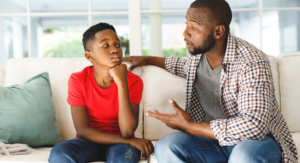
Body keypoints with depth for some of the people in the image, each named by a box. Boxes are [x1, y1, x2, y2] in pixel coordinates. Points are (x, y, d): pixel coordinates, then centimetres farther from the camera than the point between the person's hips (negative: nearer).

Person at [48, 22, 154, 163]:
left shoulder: (133, 81, -12)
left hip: (120, 144, -1)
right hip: (90, 141, 1)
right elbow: (82, 130, -13)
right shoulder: (77, 80, -10)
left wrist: (121, 83, -28)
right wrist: (129, 140, -20)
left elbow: (127, 132, -22)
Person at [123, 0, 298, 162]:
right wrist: (148, 59, 26)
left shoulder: (252, 63, -23)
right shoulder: (196, 53, 0)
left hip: (260, 138, -6)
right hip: (215, 137, 6)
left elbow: (254, 125, -31)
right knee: (166, 146, -22)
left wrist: (190, 126, -25)